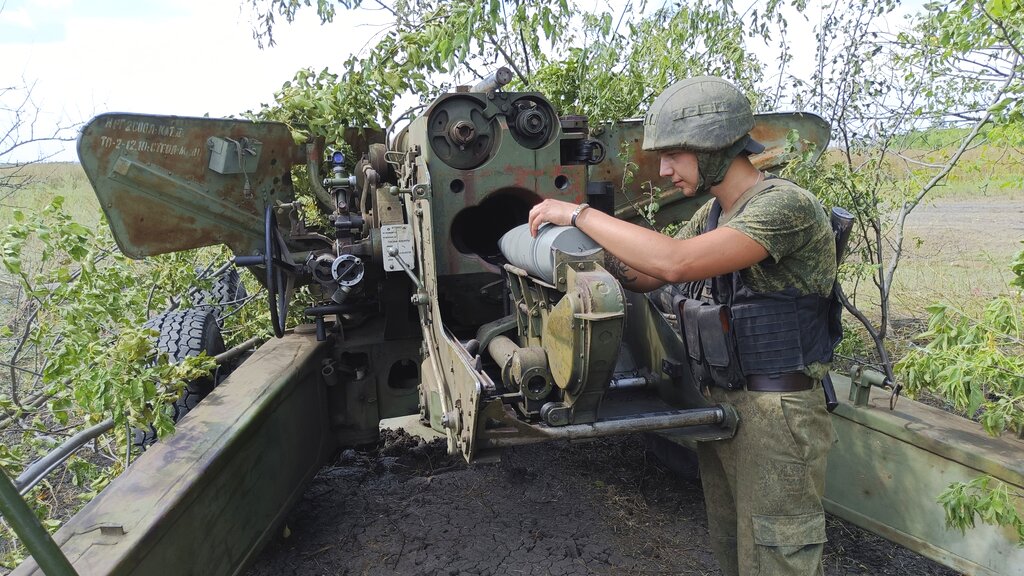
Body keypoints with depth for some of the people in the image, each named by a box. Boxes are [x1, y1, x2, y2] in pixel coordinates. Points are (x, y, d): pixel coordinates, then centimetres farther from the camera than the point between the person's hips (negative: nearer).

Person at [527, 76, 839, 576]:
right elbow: (646, 278, 14)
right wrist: (600, 253, -7)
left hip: (775, 416, -8)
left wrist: (580, 213, -24)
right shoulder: (711, 213, 8)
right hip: (716, 402, 8)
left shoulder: (787, 205, -20)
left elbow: (675, 262, -33)